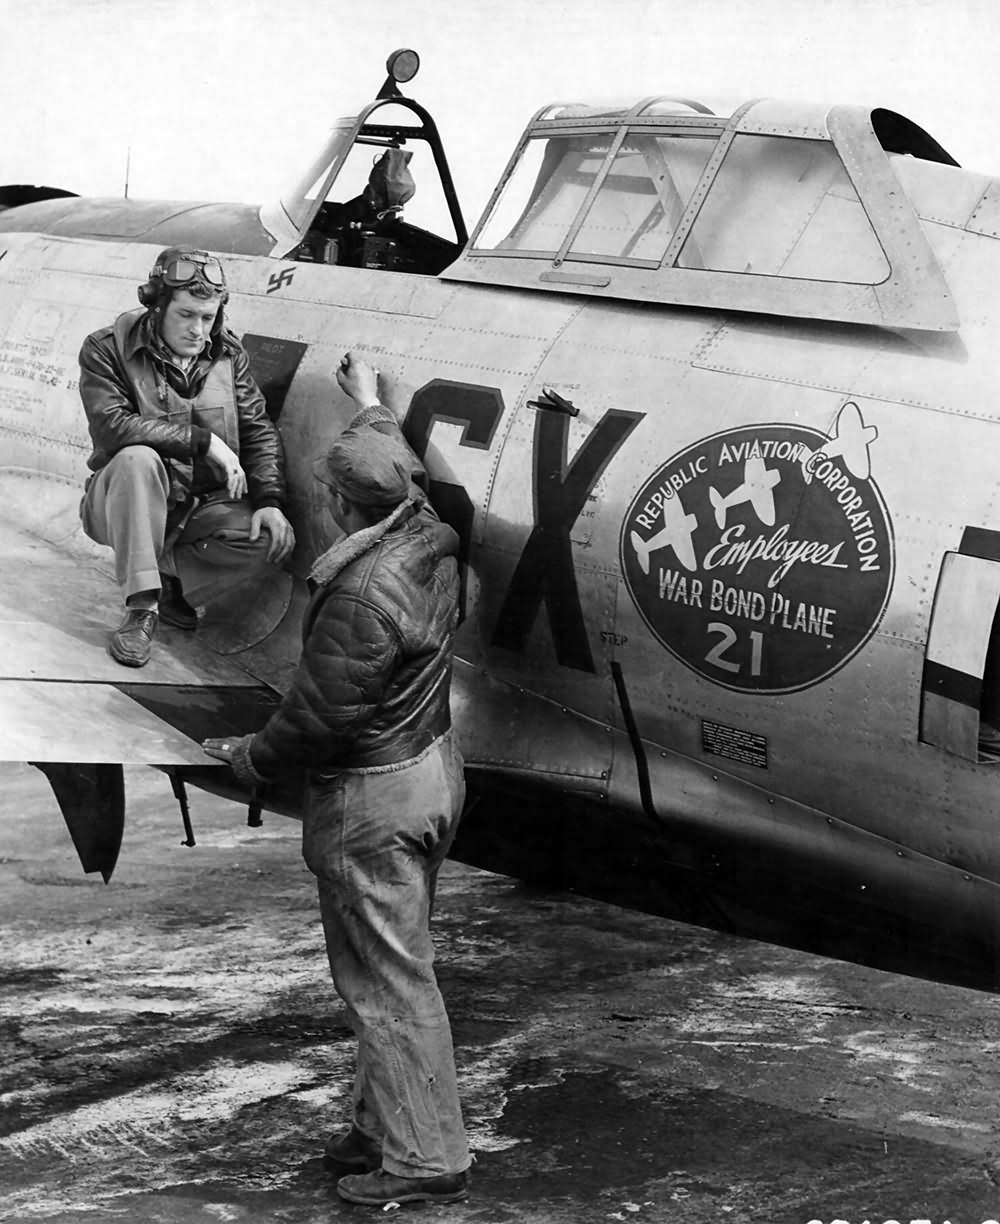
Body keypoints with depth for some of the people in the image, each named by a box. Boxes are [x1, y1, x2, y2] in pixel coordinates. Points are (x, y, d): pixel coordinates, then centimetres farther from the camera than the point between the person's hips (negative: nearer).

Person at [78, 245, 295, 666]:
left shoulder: (228, 354, 3)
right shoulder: (107, 349, -10)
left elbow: (260, 431, 3)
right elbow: (111, 426, -25)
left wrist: (269, 499, -14)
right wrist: (204, 440, -25)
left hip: (203, 505, 3)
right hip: (122, 504, -3)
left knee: (274, 538, -23)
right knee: (138, 460, -37)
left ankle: (167, 574, -2)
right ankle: (141, 608, -31)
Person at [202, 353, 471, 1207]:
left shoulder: (363, 593, -28)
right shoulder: (430, 540, -2)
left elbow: (322, 713, -22)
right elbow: (402, 474, 22)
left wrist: (251, 758, -5)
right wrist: (371, 408, 38)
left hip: (372, 799, -10)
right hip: (433, 768, 10)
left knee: (386, 978, 0)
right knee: (401, 963, 19)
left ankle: (423, 1158, 7)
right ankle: (389, 1126, 31)